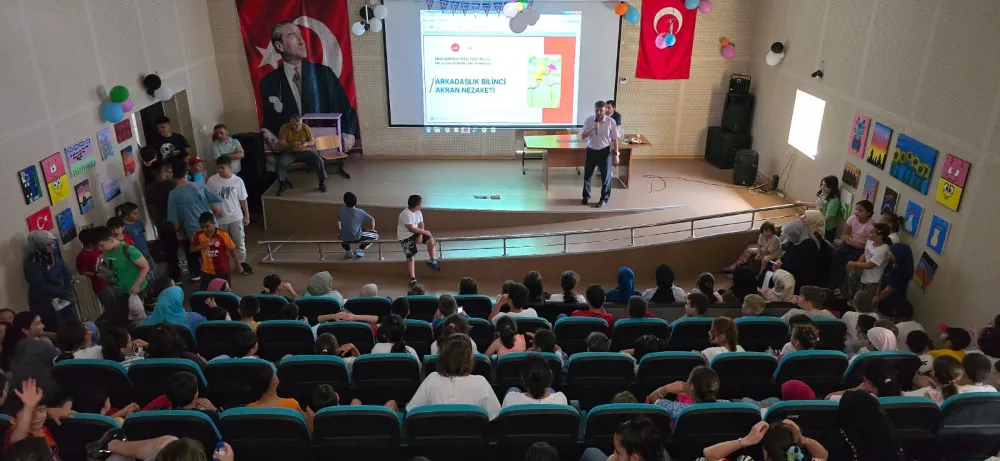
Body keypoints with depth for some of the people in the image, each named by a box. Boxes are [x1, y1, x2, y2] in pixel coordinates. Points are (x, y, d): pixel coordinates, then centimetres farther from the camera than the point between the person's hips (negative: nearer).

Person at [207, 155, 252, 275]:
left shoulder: (238, 180, -9)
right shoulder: (212, 180, -9)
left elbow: (243, 199, -1)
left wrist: (247, 216, 1)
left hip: (236, 217, 0)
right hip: (220, 218, 1)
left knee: (239, 241, 9)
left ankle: (242, 262, 25)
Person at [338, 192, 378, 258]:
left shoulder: (342, 210, -5)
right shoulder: (360, 212, -15)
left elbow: (338, 224, 6)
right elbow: (372, 220, -9)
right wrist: (371, 230, 11)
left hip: (344, 238, 4)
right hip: (356, 237, -4)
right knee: (376, 235, 16)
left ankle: (349, 252, 23)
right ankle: (359, 250, 7)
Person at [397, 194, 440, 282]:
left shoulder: (418, 212, -1)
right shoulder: (406, 214, -26)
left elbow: (421, 225, 1)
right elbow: (411, 229, -27)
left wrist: (420, 235, -16)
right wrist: (424, 231, -19)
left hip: (415, 233, 7)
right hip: (405, 236, -7)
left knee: (431, 240, -13)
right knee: (410, 257, -8)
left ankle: (432, 261, 5)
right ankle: (413, 279, 0)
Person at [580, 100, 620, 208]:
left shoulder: (611, 121, -9)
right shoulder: (588, 120, -4)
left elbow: (614, 139, -4)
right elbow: (583, 136, -6)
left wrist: (616, 154, -5)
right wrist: (592, 129, -23)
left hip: (604, 151, -2)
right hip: (591, 150, 2)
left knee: (605, 176, 5)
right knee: (587, 174, 12)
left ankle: (604, 199, 19)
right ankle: (586, 196, 30)